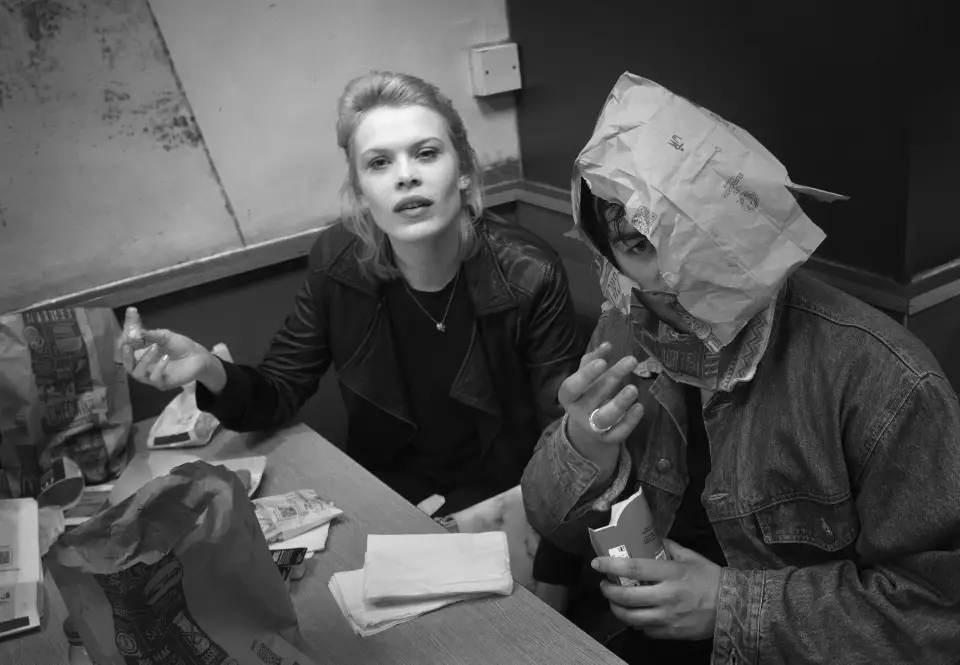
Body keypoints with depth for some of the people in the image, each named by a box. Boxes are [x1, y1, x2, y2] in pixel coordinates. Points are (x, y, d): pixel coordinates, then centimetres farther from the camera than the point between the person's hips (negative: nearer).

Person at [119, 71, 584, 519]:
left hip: (502, 506, 0)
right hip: (382, 500, 0)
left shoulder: (528, 275, -20)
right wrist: (210, 372, -23)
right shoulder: (336, 262, -12)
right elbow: (280, 392, -3)